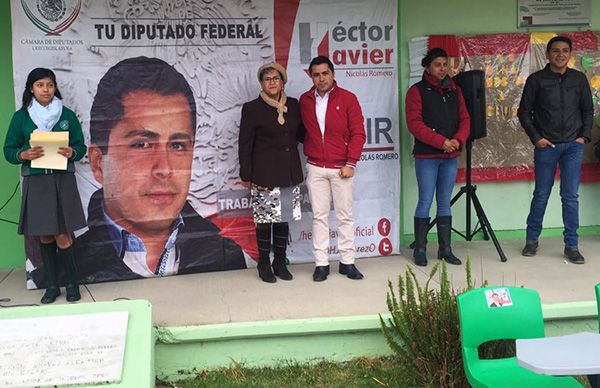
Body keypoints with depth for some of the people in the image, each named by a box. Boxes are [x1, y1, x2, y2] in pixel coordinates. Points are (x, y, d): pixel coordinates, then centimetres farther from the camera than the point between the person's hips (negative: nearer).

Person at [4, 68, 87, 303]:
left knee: (63, 236, -6)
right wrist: (24, 155, -15)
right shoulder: (21, 117, 4)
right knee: (44, 236, 7)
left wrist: (71, 152, -15)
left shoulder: (67, 115, 4)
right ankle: (51, 286, 18)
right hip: (35, 182, 1)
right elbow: (9, 151, 6)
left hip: (62, 180, -1)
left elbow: (81, 147, 7)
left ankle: (71, 283, 11)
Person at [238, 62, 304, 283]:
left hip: (289, 173, 4)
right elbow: (245, 145, -3)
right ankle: (264, 265, 13)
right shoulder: (252, 108, -4)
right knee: (265, 219, 0)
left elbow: (301, 133, 20)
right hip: (264, 174, -4)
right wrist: (246, 176, -6)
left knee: (284, 218, 9)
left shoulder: (293, 105, 9)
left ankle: (280, 262, 21)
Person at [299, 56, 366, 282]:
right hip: (315, 168, 2)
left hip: (341, 168, -2)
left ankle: (347, 261, 13)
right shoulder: (304, 101, 5)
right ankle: (321, 263, 10)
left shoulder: (348, 99, -3)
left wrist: (351, 163, -10)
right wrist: (307, 152, 1)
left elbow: (358, 133, -4)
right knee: (319, 216, 5)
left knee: (345, 215, 4)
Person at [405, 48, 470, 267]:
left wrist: (458, 140, -8)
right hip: (426, 156, -5)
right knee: (425, 202, -3)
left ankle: (445, 249, 15)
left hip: (451, 156, 5)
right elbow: (414, 123, -11)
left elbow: (465, 119, 12)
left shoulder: (454, 90, 14)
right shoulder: (417, 91, -2)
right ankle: (420, 250, 6)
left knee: (445, 202, 9)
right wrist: (441, 142, -16)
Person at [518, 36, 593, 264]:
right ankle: (532, 240, 21)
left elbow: (588, 110, 13)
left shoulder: (579, 79, 7)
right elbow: (524, 112, 2)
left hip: (573, 145, 2)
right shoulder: (537, 80, 0)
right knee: (541, 195, 7)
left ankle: (571, 246, 7)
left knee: (570, 196, 0)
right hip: (546, 145, -1)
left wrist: (584, 136, 1)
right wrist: (536, 138, -5)